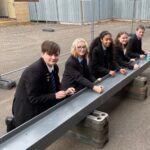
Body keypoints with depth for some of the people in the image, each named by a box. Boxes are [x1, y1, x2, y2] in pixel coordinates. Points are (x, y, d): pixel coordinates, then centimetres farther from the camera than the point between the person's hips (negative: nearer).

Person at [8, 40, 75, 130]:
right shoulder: (34, 71, -29)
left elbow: (56, 87, 5)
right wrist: (55, 96, -31)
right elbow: (34, 98, -27)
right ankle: (14, 123, 22)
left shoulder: (54, 67, -6)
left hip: (43, 106, 8)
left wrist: (65, 92, -15)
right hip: (27, 111, -7)